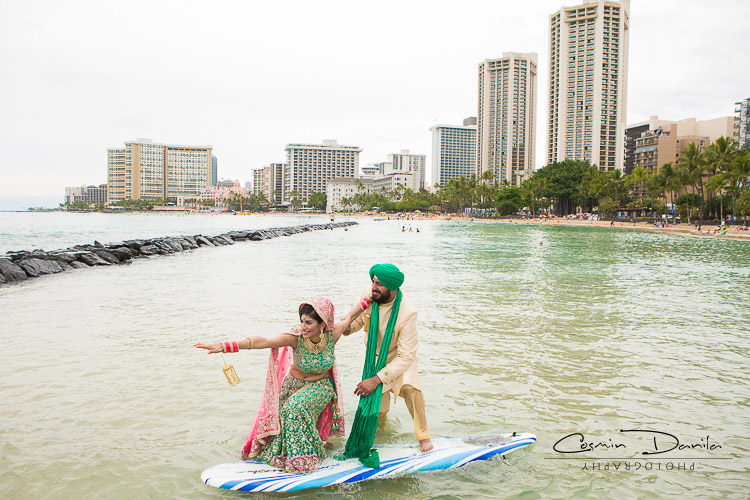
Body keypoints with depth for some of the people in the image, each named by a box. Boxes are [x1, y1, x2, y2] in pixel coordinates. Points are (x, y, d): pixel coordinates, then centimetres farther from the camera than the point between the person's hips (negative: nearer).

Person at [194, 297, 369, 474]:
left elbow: (350, 316, 2)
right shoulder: (296, 337, -25)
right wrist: (223, 346, -49)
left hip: (321, 387, -1)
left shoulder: (333, 333, -20)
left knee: (297, 406, -27)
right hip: (295, 384, 1)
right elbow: (262, 341, -38)